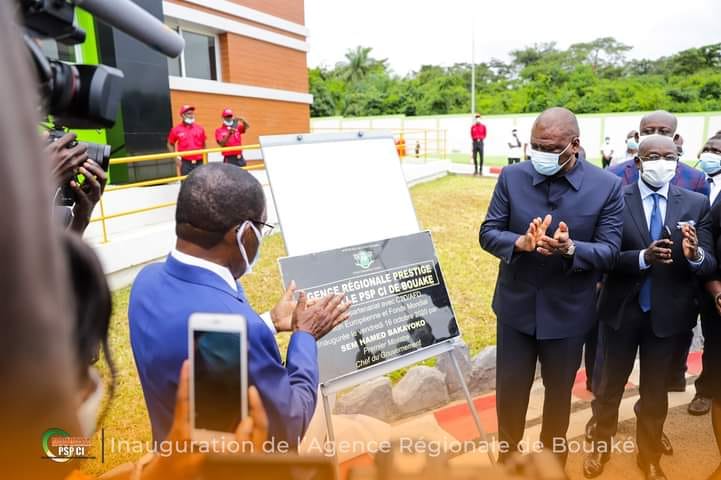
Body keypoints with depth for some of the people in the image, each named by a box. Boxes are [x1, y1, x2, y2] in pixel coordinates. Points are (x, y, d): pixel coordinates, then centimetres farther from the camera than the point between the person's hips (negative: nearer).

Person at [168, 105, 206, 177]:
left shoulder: (200, 129, 6)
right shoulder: (176, 130, 0)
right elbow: (170, 144, 10)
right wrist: (176, 157, -1)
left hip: (199, 163, 3)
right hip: (185, 163, -2)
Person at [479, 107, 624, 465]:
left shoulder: (607, 186, -10)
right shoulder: (511, 177, -7)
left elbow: (609, 251, -11)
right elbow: (487, 233, -7)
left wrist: (570, 248, -31)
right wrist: (520, 242, -28)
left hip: (567, 311, 0)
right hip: (516, 305, 1)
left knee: (559, 391, 20)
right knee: (509, 388, 14)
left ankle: (552, 456, 48)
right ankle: (508, 452, 43)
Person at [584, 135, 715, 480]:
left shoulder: (696, 204, -3)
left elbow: (709, 265, -7)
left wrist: (694, 254, -29)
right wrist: (643, 257, -32)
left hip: (667, 314, 2)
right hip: (621, 310, -1)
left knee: (655, 391, 20)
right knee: (608, 386, 17)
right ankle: (601, 446, 42)